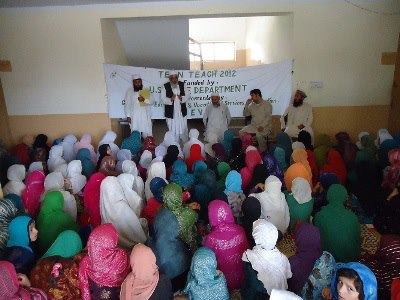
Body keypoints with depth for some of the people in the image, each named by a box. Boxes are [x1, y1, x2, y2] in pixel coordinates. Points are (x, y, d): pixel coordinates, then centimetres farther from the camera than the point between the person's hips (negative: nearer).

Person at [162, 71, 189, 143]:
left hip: (181, 112, 2)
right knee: (173, 129, 4)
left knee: (183, 128, 13)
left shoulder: (182, 84, 3)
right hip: (171, 112, -2)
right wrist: (170, 99, -27)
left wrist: (182, 98, -18)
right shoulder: (165, 86, -6)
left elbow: (188, 95, 4)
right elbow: (163, 98, -7)